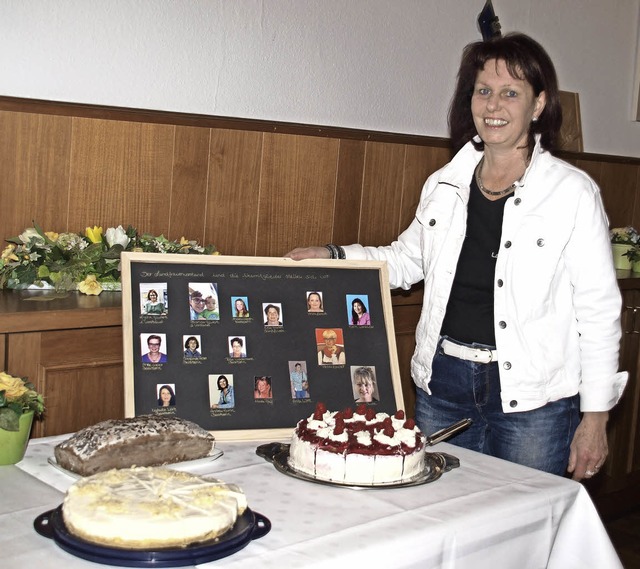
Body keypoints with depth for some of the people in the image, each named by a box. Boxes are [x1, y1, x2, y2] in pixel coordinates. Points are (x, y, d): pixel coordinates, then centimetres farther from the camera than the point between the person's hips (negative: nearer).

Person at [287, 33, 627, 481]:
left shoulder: (573, 193, -7)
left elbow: (599, 312, -5)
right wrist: (333, 258, 7)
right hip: (443, 385, 4)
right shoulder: (445, 185, 6)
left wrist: (595, 417, -6)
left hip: (533, 398, -4)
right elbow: (406, 260, 21)